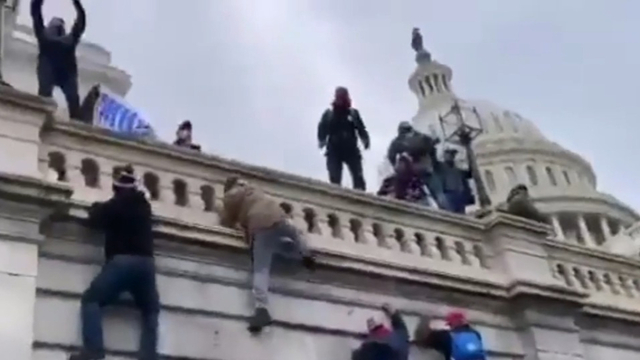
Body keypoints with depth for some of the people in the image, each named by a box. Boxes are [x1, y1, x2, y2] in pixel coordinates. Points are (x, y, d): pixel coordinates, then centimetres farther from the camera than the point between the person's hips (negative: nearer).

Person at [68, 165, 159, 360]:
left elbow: (95, 220, 9)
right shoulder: (144, 205, 18)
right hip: (146, 262, 4)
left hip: (122, 261, -4)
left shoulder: (115, 204, 3)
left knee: (91, 299, 2)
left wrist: (96, 207, 27)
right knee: (150, 310, 16)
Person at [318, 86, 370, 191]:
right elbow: (322, 129, 1)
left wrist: (365, 140, -13)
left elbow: (361, 129, 4)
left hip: (351, 149, 1)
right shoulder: (328, 113, 6)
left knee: (358, 177, -8)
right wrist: (321, 141, -17)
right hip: (334, 151, -1)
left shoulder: (353, 113, 9)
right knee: (334, 178, -6)